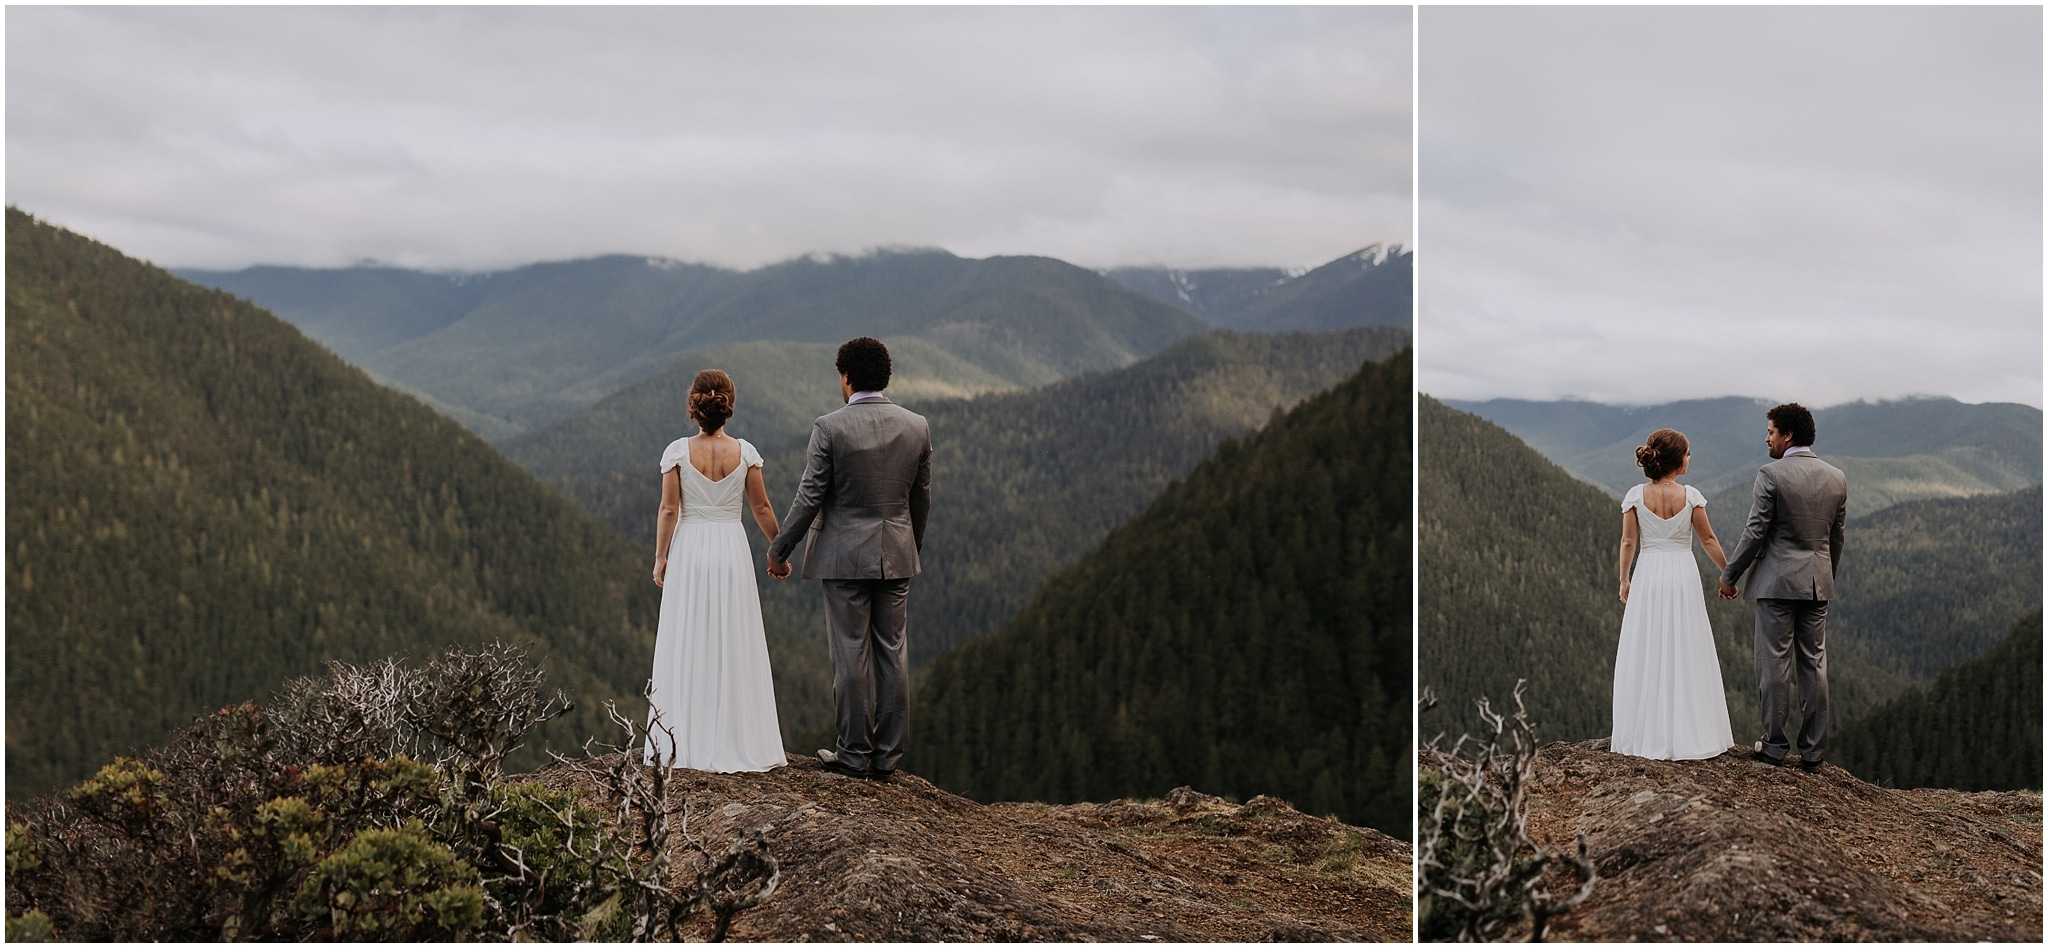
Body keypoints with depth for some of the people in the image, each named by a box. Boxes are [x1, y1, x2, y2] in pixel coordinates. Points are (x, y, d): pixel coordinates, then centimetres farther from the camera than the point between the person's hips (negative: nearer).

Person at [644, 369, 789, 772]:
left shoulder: (678, 452, -6)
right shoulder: (745, 452, -3)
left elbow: (669, 509, -5)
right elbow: (761, 508, 2)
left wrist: (660, 558, 4)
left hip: (688, 550, -1)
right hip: (732, 548, 1)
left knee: (687, 647, 5)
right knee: (734, 647, 6)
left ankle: (686, 743, 8)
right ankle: (735, 742, 8)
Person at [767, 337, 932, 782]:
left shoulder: (830, 427, -11)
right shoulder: (917, 427, 2)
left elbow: (809, 498, -9)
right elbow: (922, 498, 10)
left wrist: (778, 550, 2)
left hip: (845, 554, -4)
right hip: (897, 555, 4)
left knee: (851, 655, 2)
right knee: (893, 653, 7)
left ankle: (855, 753, 7)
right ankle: (887, 756, 11)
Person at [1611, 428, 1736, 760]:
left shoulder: (1636, 495, -4)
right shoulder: (1690, 495, -7)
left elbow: (1628, 542, -1)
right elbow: (1708, 540, 0)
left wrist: (1624, 581, 11)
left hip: (1648, 575, 1)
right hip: (1683, 574, -1)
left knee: (1646, 656, 6)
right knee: (1685, 656, 6)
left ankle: (1646, 735, 9)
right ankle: (1687, 736, 9)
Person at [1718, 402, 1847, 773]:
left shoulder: (1771, 475, -12)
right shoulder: (1836, 478, 6)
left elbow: (1755, 532, -12)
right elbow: (1837, 536, 13)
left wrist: (1729, 575, -1)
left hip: (1778, 580, -5)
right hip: (1818, 583, 5)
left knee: (1775, 663, 1)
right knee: (1814, 665, 8)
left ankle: (1774, 745, 3)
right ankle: (1813, 751, 10)